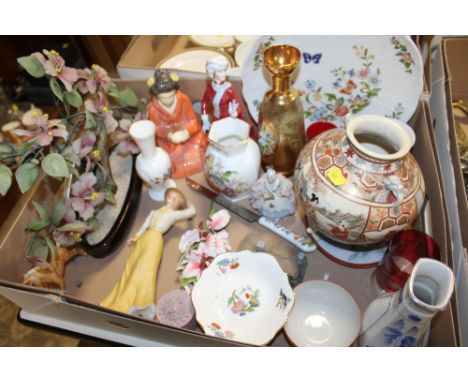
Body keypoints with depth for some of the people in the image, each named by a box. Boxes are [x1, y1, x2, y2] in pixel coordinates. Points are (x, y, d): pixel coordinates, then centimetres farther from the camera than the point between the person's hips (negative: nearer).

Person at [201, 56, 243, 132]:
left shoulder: (228, 89, -22)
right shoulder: (210, 87, -10)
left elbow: (238, 105, -20)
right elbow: (204, 102, 4)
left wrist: (234, 112, -43)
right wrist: (205, 121, 3)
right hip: (215, 120, 4)